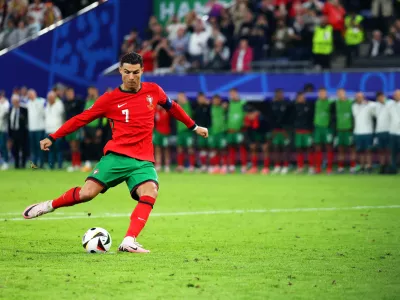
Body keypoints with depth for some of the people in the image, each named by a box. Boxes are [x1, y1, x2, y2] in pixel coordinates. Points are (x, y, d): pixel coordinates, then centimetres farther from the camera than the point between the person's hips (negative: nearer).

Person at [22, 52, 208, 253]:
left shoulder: (153, 91, 9)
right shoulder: (110, 99, 2)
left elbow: (172, 107, 28)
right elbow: (81, 119, 6)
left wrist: (194, 127, 33)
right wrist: (52, 138, 2)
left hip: (143, 161, 2)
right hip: (116, 156, -2)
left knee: (150, 192, -27)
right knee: (87, 193, -16)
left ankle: (129, 242, -32)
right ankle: (48, 206, 11)